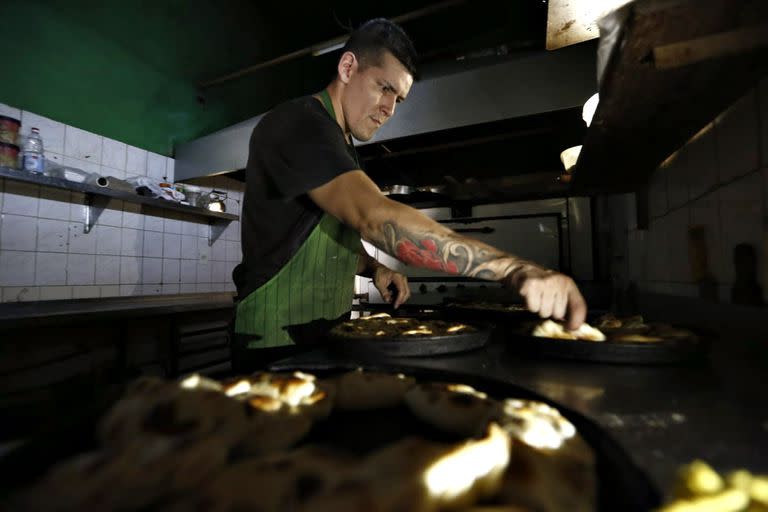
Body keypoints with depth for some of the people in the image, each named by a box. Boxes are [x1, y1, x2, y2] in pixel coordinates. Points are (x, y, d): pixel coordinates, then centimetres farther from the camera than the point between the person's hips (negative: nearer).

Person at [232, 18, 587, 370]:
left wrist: (374, 269, -1)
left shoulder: (341, 149, 12)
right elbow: (375, 217, -35)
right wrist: (512, 267, -38)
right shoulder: (300, 123, -18)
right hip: (277, 344, -8)